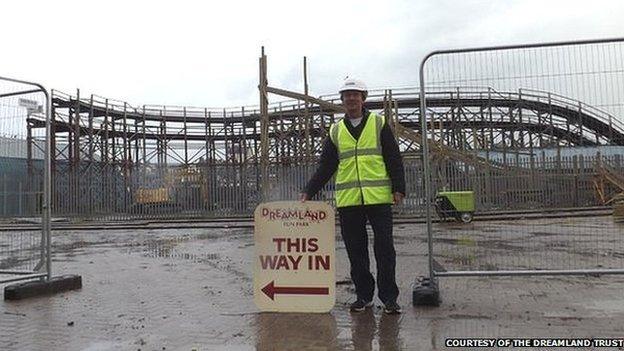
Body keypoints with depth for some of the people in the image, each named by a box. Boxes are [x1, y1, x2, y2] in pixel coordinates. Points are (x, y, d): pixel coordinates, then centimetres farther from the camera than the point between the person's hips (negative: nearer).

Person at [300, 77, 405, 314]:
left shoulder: (379, 123, 6)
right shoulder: (335, 131, 13)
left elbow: (394, 159, 3)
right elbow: (325, 167, 12)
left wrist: (398, 188, -8)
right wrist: (308, 192, 4)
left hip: (378, 197, -2)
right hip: (347, 200, 3)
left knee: (384, 248, -1)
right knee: (356, 250, 7)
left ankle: (389, 297, 11)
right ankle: (364, 295, 20)